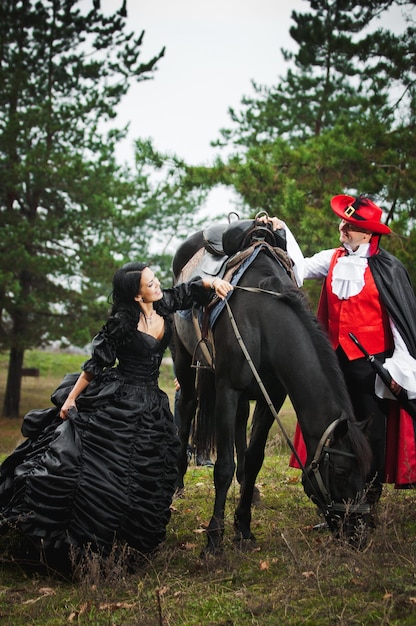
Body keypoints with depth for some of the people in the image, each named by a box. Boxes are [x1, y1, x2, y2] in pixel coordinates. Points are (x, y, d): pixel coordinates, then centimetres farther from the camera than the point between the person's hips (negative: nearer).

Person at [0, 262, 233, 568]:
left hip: (151, 403, 6)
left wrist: (214, 282, -7)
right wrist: (70, 399, -6)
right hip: (114, 402, -6)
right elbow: (95, 364, -10)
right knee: (91, 470, -10)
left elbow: (192, 288, 14)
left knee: (145, 480, 7)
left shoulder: (164, 305, 0)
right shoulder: (121, 323, -16)